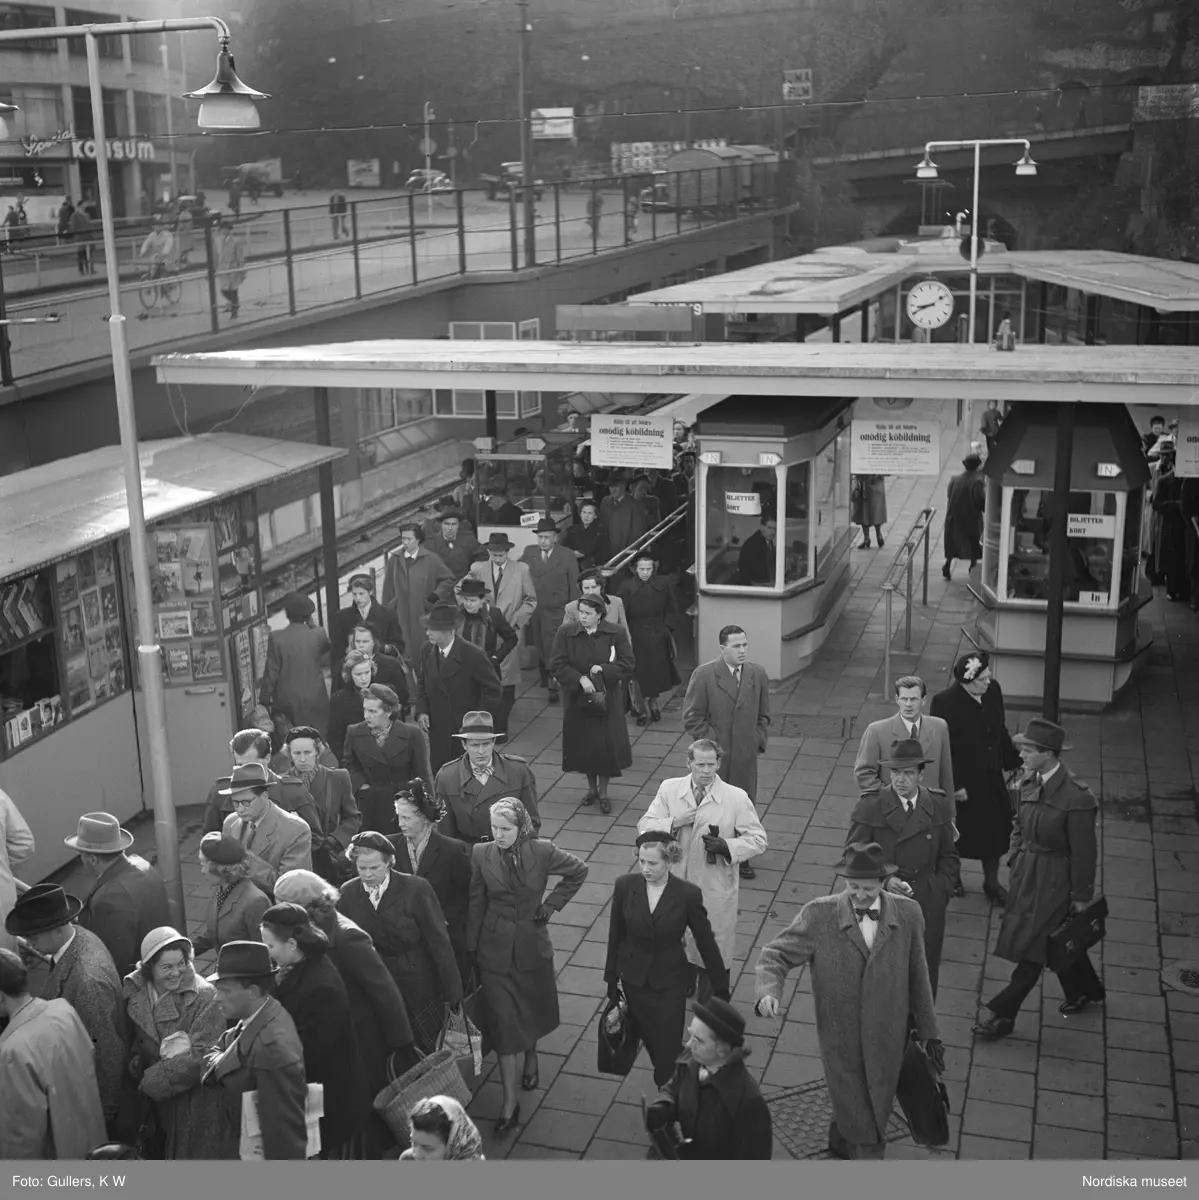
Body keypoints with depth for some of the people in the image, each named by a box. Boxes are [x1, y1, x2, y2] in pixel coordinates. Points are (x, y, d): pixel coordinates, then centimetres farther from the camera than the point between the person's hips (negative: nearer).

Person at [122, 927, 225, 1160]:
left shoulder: (204, 996, -19)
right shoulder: (133, 991, -3)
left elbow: (202, 1057, -21)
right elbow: (133, 1038, 11)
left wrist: (152, 1080, -17)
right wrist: (136, 1061, -9)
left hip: (195, 1103, -5)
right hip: (154, 1102, 5)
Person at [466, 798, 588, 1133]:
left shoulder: (542, 851, -12)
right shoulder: (481, 854, -9)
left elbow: (578, 871, 3)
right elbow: (476, 904, -1)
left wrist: (553, 903, -2)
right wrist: (471, 949, 2)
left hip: (532, 945, 1)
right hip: (495, 949, -1)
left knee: (532, 1011, 20)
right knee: (503, 1023, -2)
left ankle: (530, 1058, 51)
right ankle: (509, 1103, 2)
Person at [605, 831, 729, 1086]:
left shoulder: (688, 894, -17)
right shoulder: (625, 886, -11)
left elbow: (706, 942, -7)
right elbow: (616, 936, 0)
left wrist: (720, 989, 0)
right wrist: (611, 980, 6)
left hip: (670, 981, -3)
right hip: (634, 977, 3)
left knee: (667, 1049, -4)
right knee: (650, 1043, 16)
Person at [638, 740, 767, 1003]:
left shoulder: (736, 798, -12)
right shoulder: (669, 789, -4)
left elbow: (758, 840, -7)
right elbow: (644, 827, -3)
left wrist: (727, 846, -23)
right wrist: (674, 822, -21)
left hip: (715, 888, -2)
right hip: (676, 884, 2)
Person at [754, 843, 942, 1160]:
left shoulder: (908, 913, -7)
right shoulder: (819, 915, -14)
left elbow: (918, 977, 3)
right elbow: (776, 954, -8)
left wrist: (929, 1032, 10)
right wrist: (768, 992, -28)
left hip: (886, 1044, 2)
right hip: (841, 1043, -2)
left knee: (876, 1113, 21)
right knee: (863, 1137, 9)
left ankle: (840, 1141, 50)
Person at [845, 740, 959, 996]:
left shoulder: (939, 806, 2)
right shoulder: (869, 808, -8)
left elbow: (948, 857, 11)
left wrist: (942, 891, -1)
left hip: (927, 907, 2)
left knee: (925, 976, 10)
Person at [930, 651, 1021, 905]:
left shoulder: (993, 691, -8)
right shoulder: (944, 702, -25)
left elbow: (1000, 731, 8)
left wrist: (1015, 763, 12)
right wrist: (954, 786, -18)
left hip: (991, 778, 5)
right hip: (961, 780, -5)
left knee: (994, 830, 14)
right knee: (956, 833, 15)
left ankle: (992, 884, 33)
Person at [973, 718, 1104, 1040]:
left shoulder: (1077, 797, -23)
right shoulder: (1029, 783, -2)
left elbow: (1083, 853, -16)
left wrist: (1081, 897, -10)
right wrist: (1015, 858, 5)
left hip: (1055, 880, -7)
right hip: (1027, 874, 7)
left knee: (1033, 946, 0)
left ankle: (1003, 1013, 7)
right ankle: (1086, 991, 43)